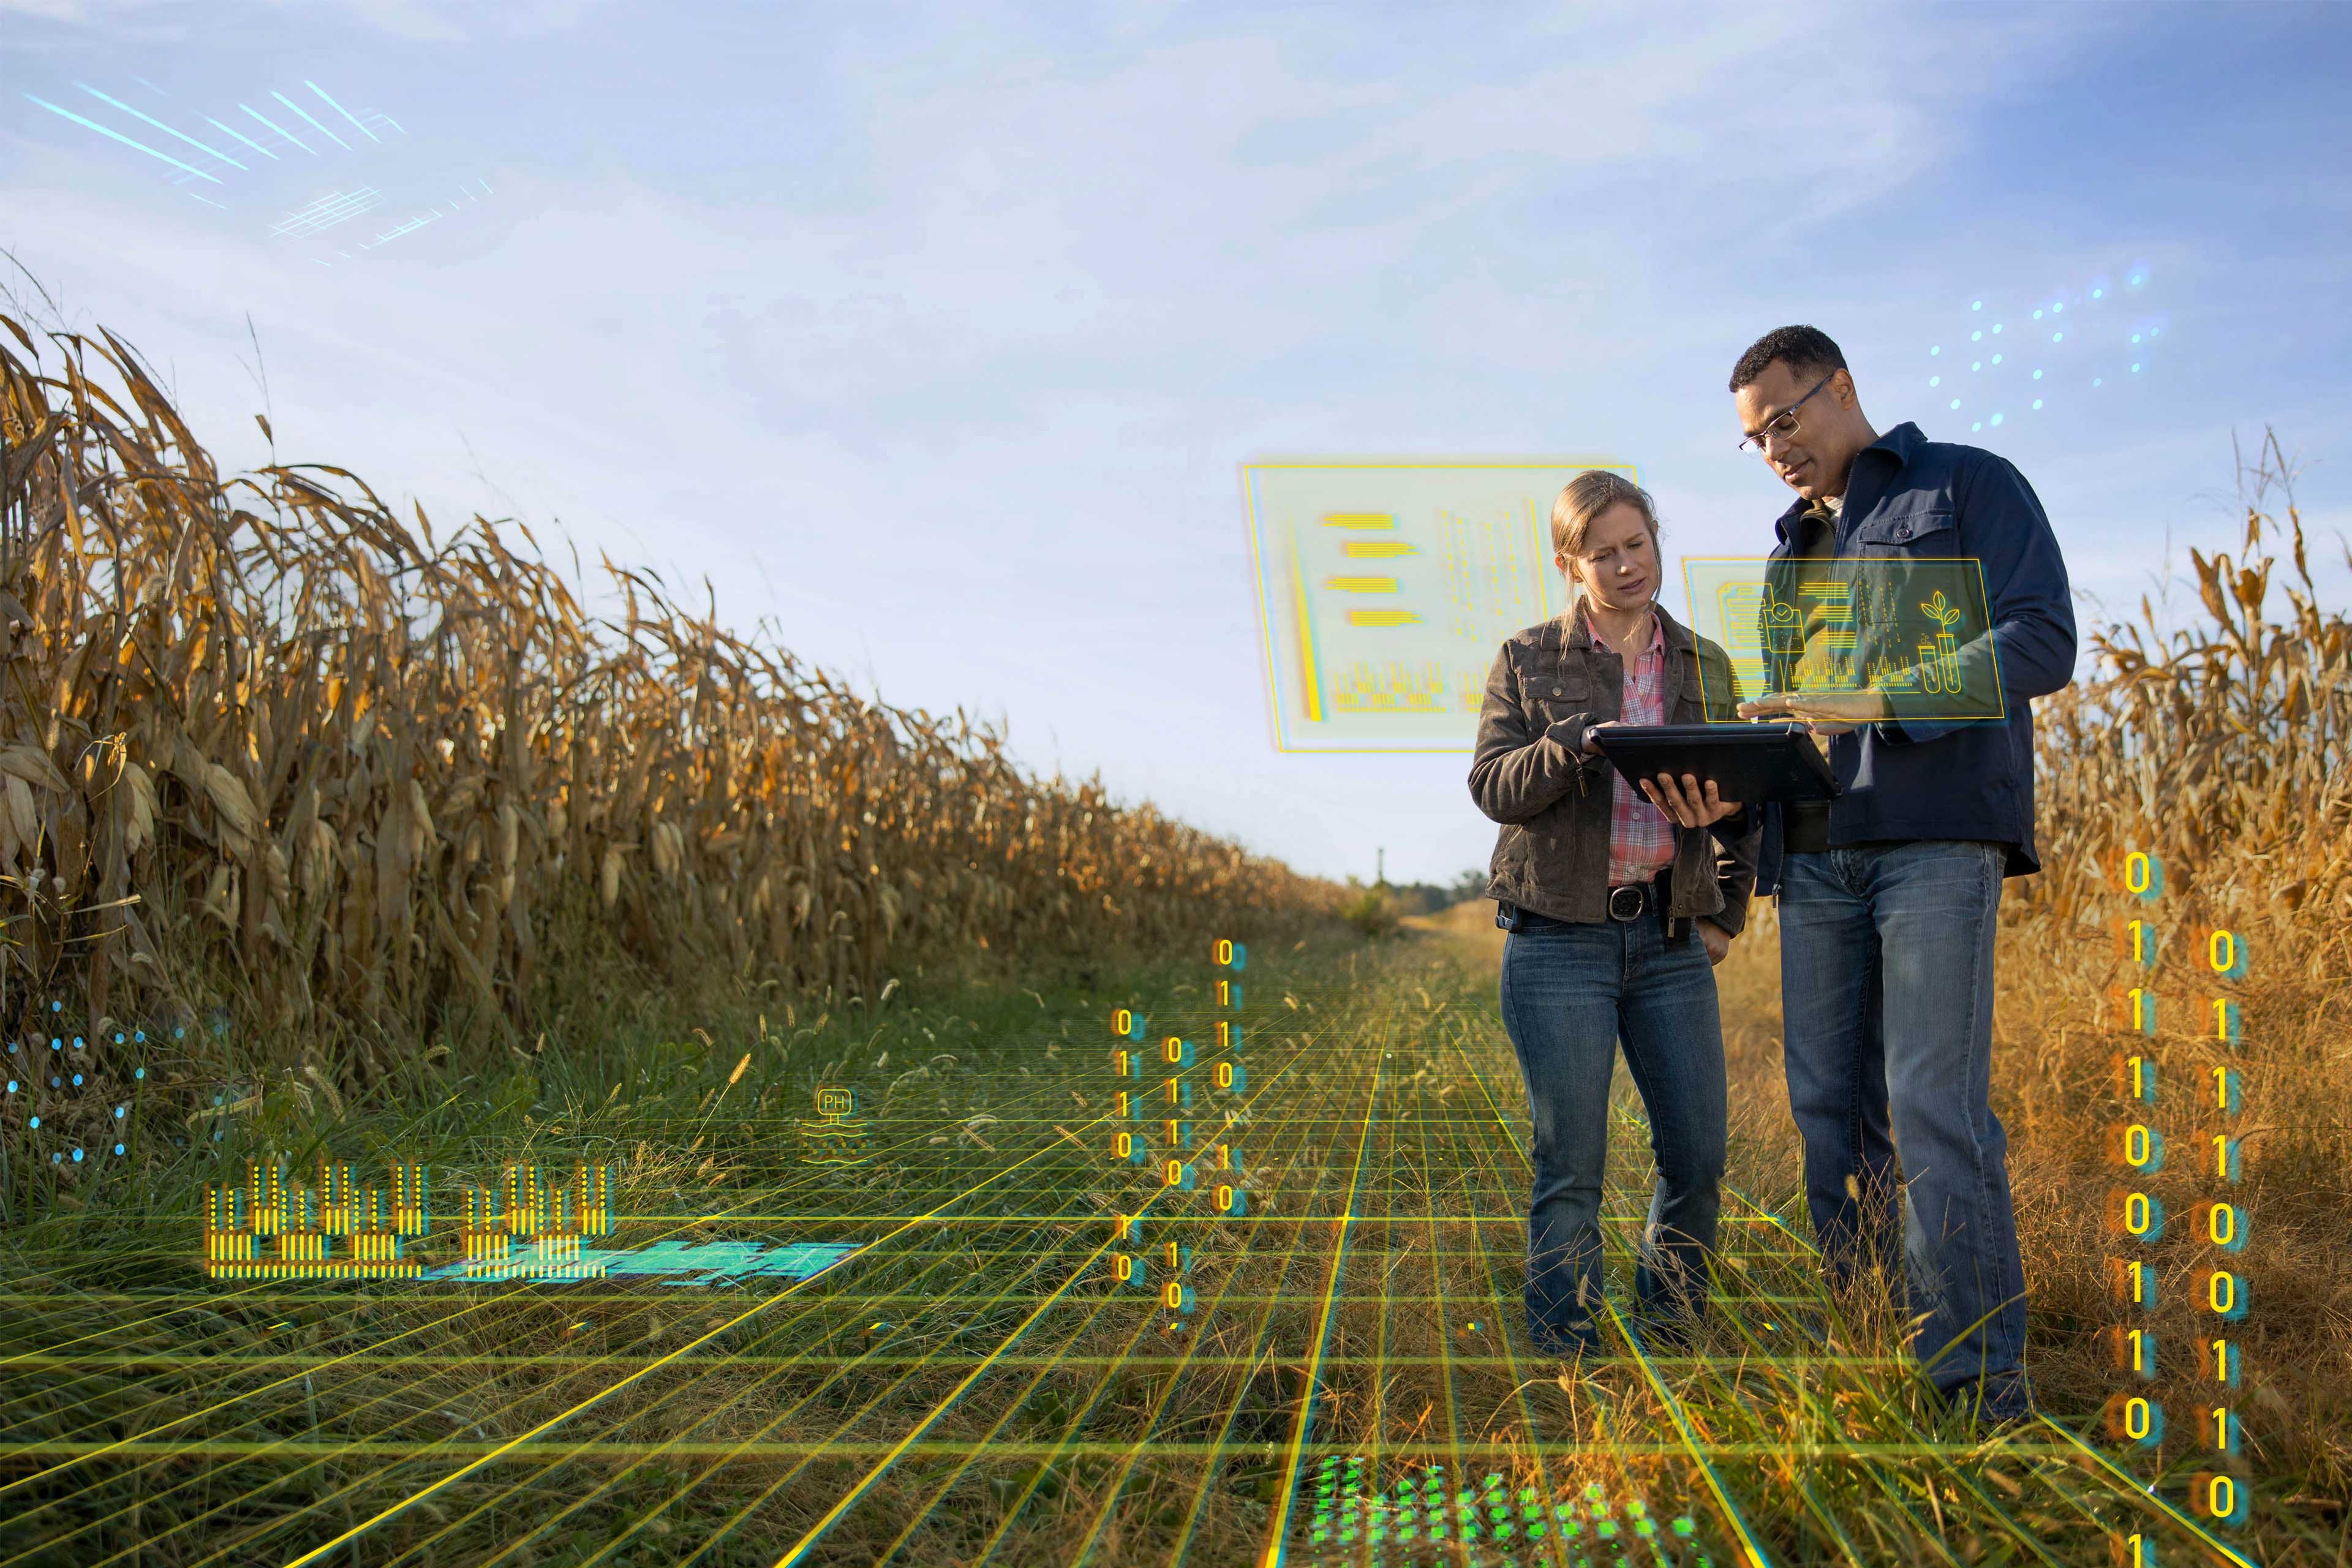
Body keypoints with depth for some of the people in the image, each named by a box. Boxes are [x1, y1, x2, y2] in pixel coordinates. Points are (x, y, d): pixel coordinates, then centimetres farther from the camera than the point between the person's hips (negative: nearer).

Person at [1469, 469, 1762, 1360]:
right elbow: (1492, 787, -3)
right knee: (1570, 1168, -2)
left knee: (1698, 1153, 0)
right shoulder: (1528, 661, 6)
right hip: (1560, 942, -3)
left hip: (1671, 941, 3)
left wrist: (1728, 913, 6)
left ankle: (1671, 1344, 19)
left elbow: (1739, 799, 16)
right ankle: (1569, 1362, 10)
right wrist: (1574, 744, -20)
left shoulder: (1705, 666, 14)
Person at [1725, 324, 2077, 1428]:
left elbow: (2041, 641, -6)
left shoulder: (1969, 486, 7)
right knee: (1829, 1110, 2)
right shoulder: (1790, 553, 26)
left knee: (1935, 1110, -12)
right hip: (1815, 858, 6)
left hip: (1936, 838, -6)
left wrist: (1873, 704, -18)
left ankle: (1981, 1382, -5)